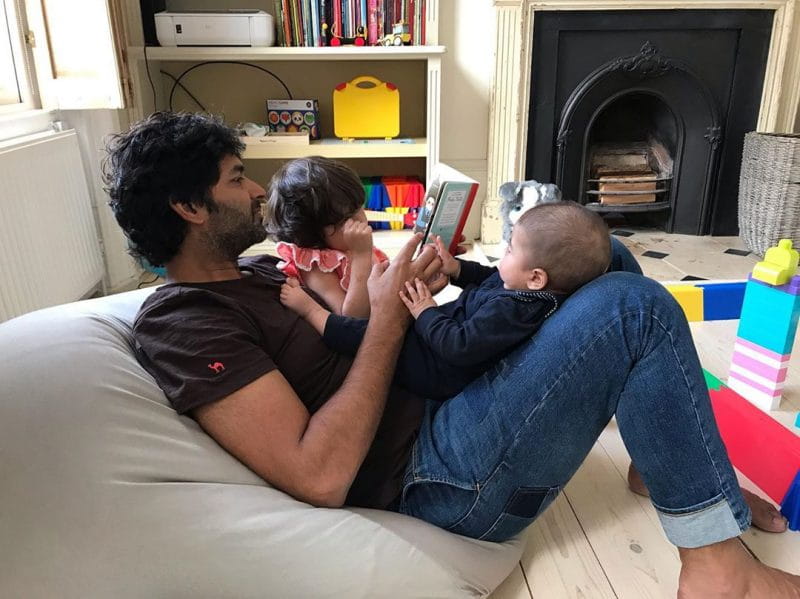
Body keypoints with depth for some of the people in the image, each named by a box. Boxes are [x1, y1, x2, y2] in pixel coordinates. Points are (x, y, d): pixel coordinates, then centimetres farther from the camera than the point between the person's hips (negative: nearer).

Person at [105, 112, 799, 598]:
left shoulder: (257, 269, 15)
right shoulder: (181, 323, -15)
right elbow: (319, 478, -24)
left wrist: (410, 284, -3)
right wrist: (390, 314, -19)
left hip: (440, 384, 10)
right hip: (435, 472, -9)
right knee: (636, 307, -20)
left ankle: (660, 452, 19)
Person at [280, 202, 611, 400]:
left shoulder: (511, 311, -38)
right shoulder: (527, 288, -8)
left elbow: (458, 347, -36)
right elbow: (491, 276, 12)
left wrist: (426, 312, -22)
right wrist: (457, 269, 0)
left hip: (440, 373, -10)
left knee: (370, 337, -11)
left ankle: (310, 310, 7)